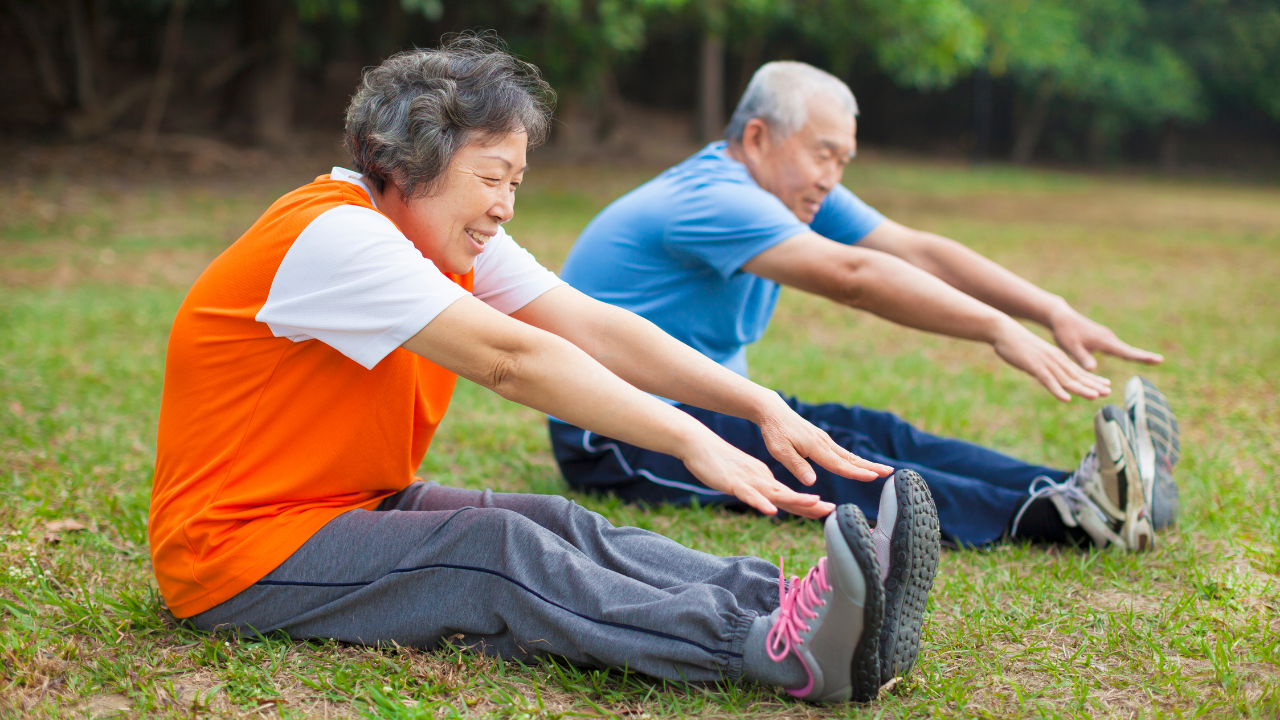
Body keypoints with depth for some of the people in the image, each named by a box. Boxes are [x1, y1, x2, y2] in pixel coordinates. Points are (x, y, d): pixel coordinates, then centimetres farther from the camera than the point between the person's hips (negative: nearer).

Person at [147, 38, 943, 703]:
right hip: (237, 551, -8)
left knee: (562, 526, -16)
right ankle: (779, 652, -42)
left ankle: (785, 604, -34)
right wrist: (691, 442, -33)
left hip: (360, 507, 8)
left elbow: (593, 328, -3)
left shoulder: (453, 237, 5)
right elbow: (512, 359, -30)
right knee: (502, 552, -28)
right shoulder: (332, 234, -22)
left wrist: (759, 404, -13)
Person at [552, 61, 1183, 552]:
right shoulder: (712, 199, -22)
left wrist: (1053, 313, -12)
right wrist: (999, 329, -38)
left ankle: (1087, 489, -29)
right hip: (612, 435, -9)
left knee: (877, 433, -14)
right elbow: (853, 277, -34)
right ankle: (1059, 517, -43)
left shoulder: (798, 194, 8)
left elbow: (920, 252, -2)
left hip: (708, 404, 9)